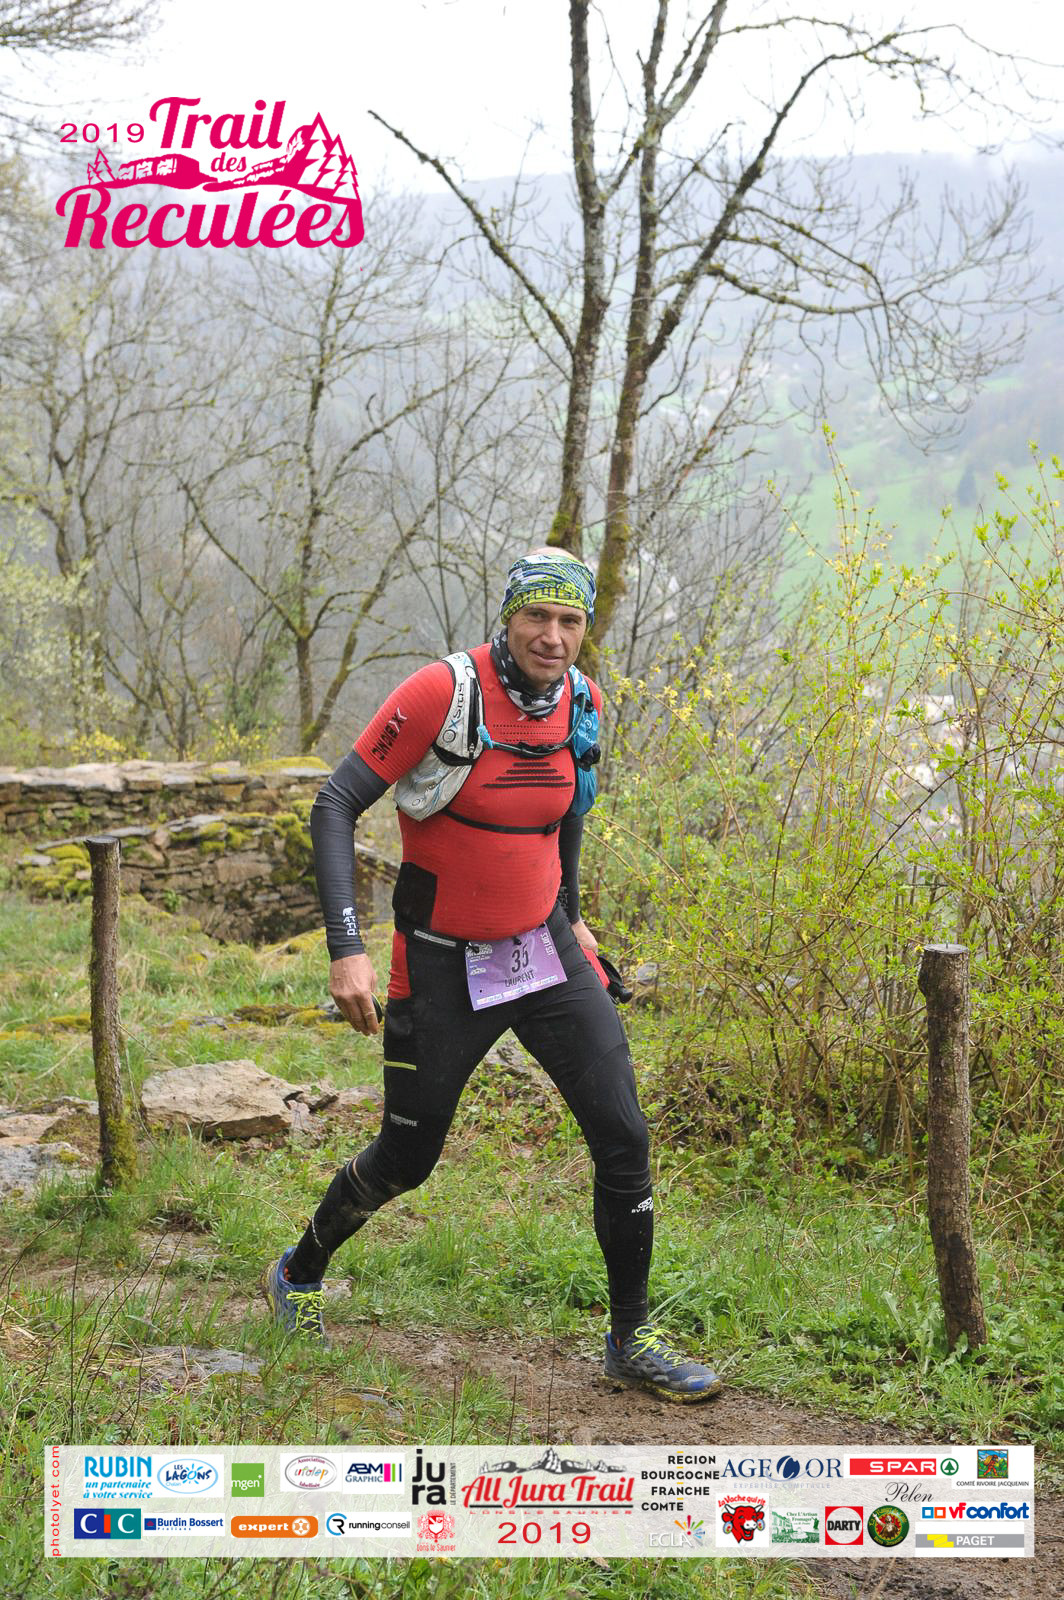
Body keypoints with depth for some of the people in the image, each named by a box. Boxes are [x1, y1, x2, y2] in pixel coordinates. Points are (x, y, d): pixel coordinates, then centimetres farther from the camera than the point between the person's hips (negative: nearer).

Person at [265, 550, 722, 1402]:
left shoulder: (583, 702, -2)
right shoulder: (443, 692, -20)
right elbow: (335, 805, -19)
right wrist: (346, 949, -26)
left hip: (546, 950, 4)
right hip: (446, 968, -4)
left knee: (624, 1138, -5)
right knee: (406, 1159, 9)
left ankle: (633, 1339, 11)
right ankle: (301, 1272, 38)